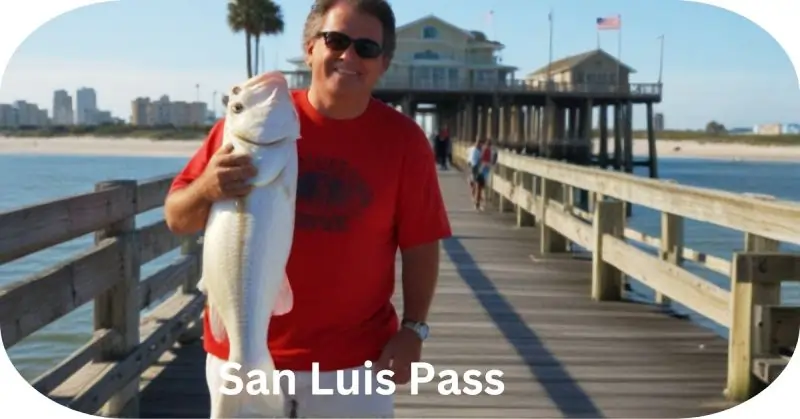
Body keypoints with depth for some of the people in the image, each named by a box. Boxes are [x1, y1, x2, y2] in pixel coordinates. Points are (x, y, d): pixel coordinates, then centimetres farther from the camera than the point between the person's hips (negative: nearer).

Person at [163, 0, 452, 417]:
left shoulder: (403, 139, -4)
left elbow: (420, 243, 1)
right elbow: (176, 219, -2)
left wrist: (413, 329, -8)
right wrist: (206, 190, -23)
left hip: (354, 361, 0)